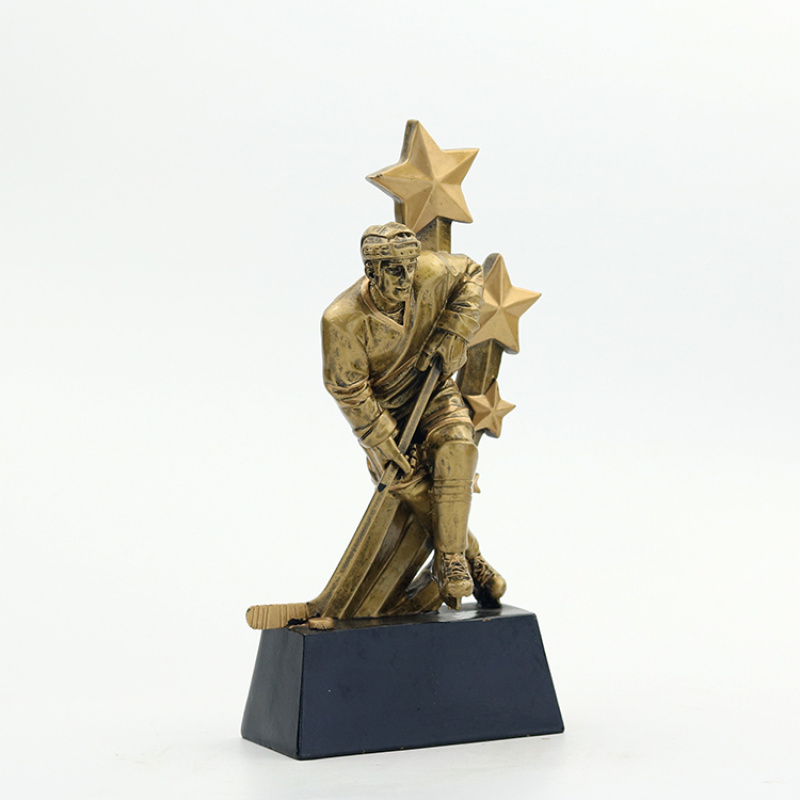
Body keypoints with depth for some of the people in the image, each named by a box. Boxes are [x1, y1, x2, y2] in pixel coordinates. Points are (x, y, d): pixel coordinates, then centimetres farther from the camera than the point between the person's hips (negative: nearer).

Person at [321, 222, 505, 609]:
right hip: (380, 406, -2)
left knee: (456, 445, -27)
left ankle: (450, 561, -21)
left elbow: (470, 274, 2)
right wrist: (383, 442, -22)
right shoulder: (342, 320, -28)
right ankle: (472, 562, -5)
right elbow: (348, 390, -19)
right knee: (408, 479, -23)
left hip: (432, 389, 2)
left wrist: (452, 332, -9)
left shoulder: (430, 273, -20)